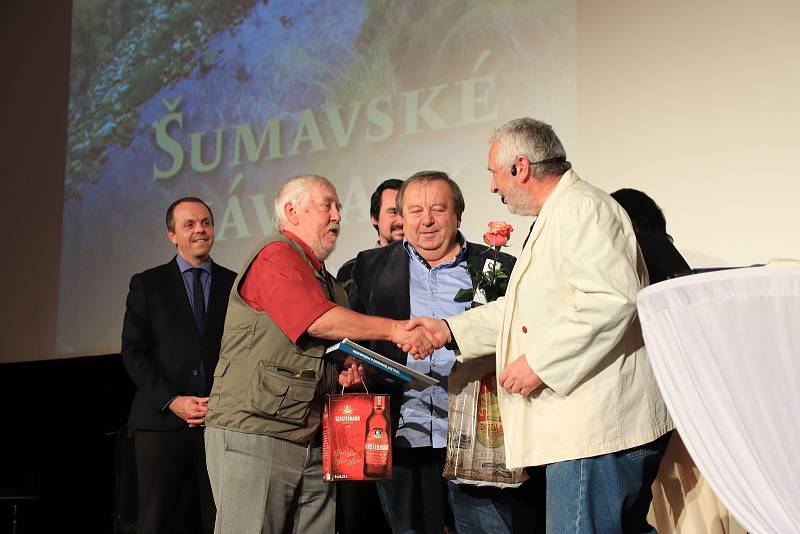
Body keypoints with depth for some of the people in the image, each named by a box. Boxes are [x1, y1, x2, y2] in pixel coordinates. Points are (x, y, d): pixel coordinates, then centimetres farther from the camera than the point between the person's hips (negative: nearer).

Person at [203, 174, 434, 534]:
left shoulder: (327, 281, 21)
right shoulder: (276, 255, -6)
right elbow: (317, 320, -20)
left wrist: (345, 372, 7)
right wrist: (395, 329, -19)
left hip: (312, 444, 8)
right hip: (253, 433, -8)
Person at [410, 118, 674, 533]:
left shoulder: (580, 208, -11)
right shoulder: (556, 218, 25)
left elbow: (612, 299, -25)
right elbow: (522, 309, 30)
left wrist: (539, 362, -20)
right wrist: (450, 330, 21)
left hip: (596, 425, -11)